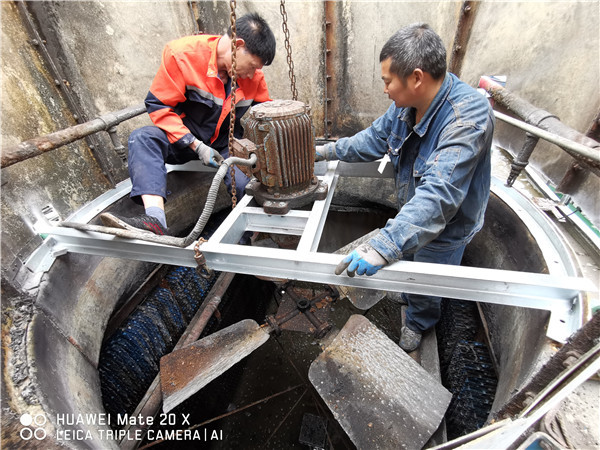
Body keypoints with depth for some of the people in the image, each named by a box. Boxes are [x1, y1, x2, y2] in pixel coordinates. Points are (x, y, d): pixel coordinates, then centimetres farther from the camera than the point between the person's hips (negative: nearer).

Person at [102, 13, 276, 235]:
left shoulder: (254, 75, -2)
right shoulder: (183, 54, -14)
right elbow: (158, 105, -13)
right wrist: (197, 146, -23)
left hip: (224, 147, 2)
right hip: (182, 140, -1)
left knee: (246, 184, -27)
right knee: (143, 138, -30)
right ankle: (155, 219, -44)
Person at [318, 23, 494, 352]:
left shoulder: (468, 118, -37)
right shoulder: (407, 103, -12)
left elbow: (439, 195, -46)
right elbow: (375, 138, 4)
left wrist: (383, 247, -54)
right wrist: (329, 151, 4)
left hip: (444, 229, -6)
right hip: (411, 214, 6)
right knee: (405, 263, 30)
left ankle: (418, 323, 54)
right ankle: (406, 296, 65)